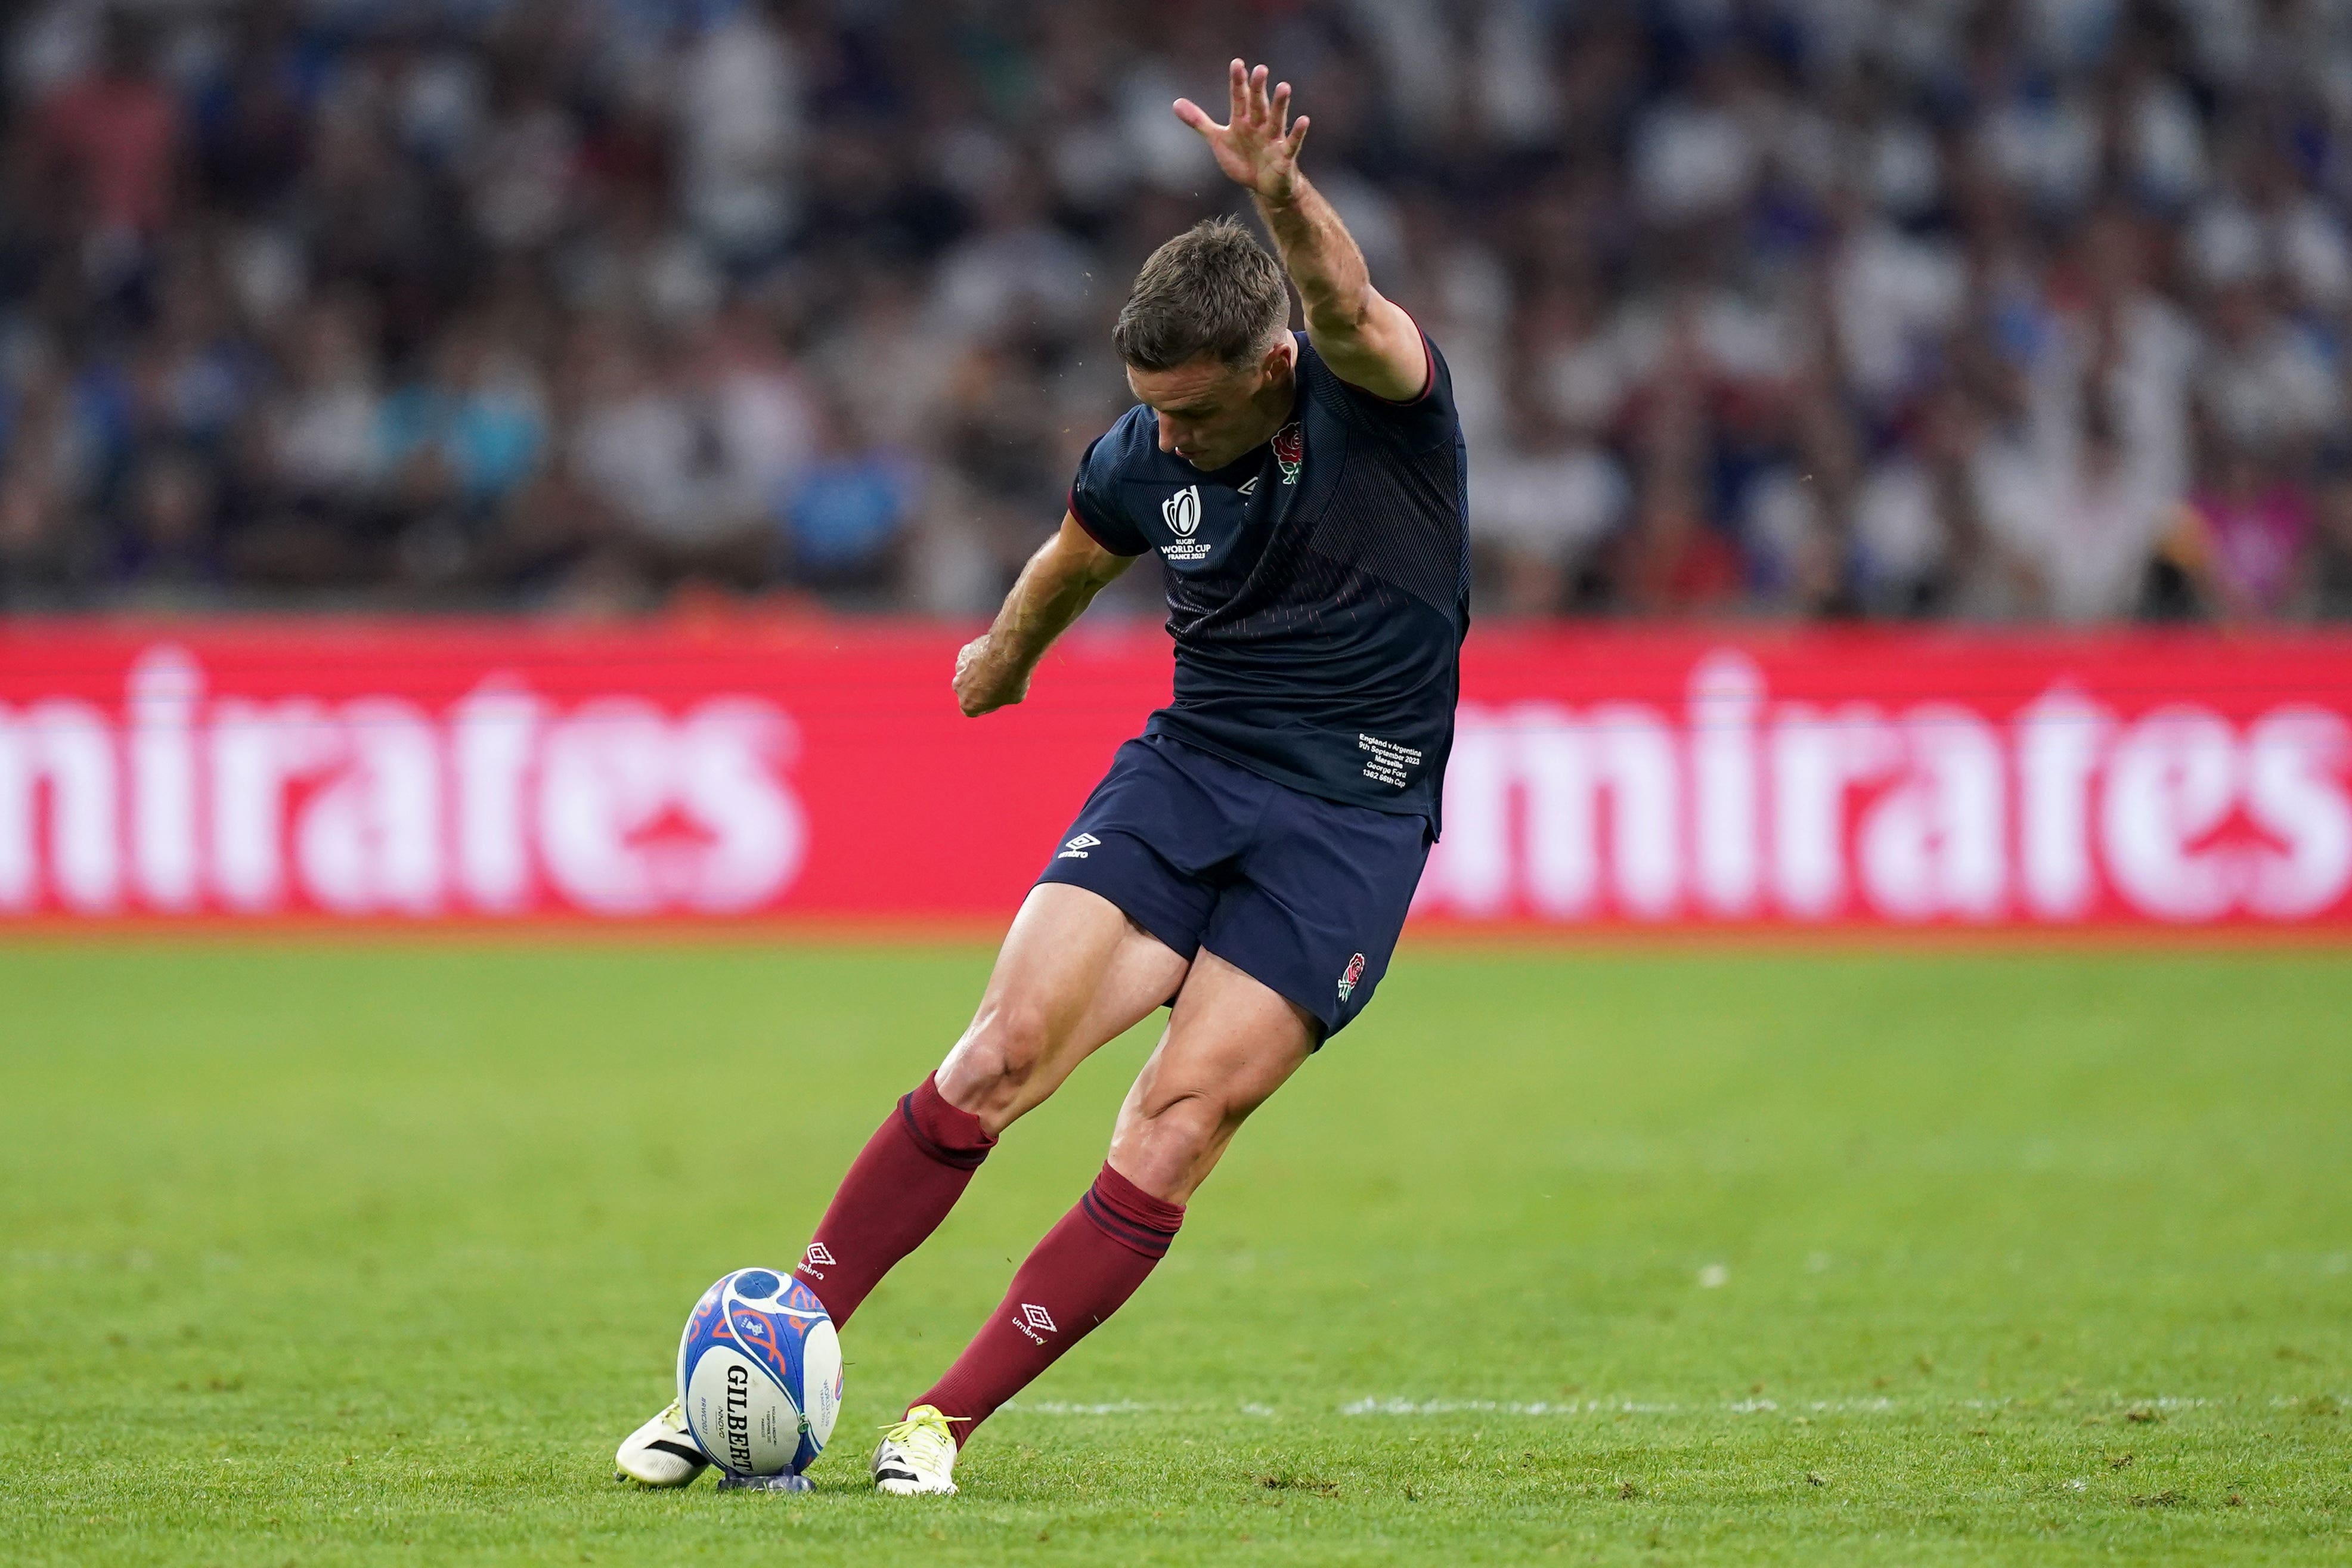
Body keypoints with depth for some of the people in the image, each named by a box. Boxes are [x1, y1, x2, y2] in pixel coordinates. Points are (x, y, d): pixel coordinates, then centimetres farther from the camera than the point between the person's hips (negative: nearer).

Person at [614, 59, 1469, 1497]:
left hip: (1355, 816, -4)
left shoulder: (1379, 396, -15)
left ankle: (950, 1419, -8)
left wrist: (1281, 198, -60)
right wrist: (1003, 659, 40)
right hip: (1184, 768, 4)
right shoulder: (1147, 457, -1)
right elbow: (1073, 564, 22)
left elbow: (1347, 312, -39)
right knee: (1005, 1054, -11)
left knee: (1180, 1124, -15)